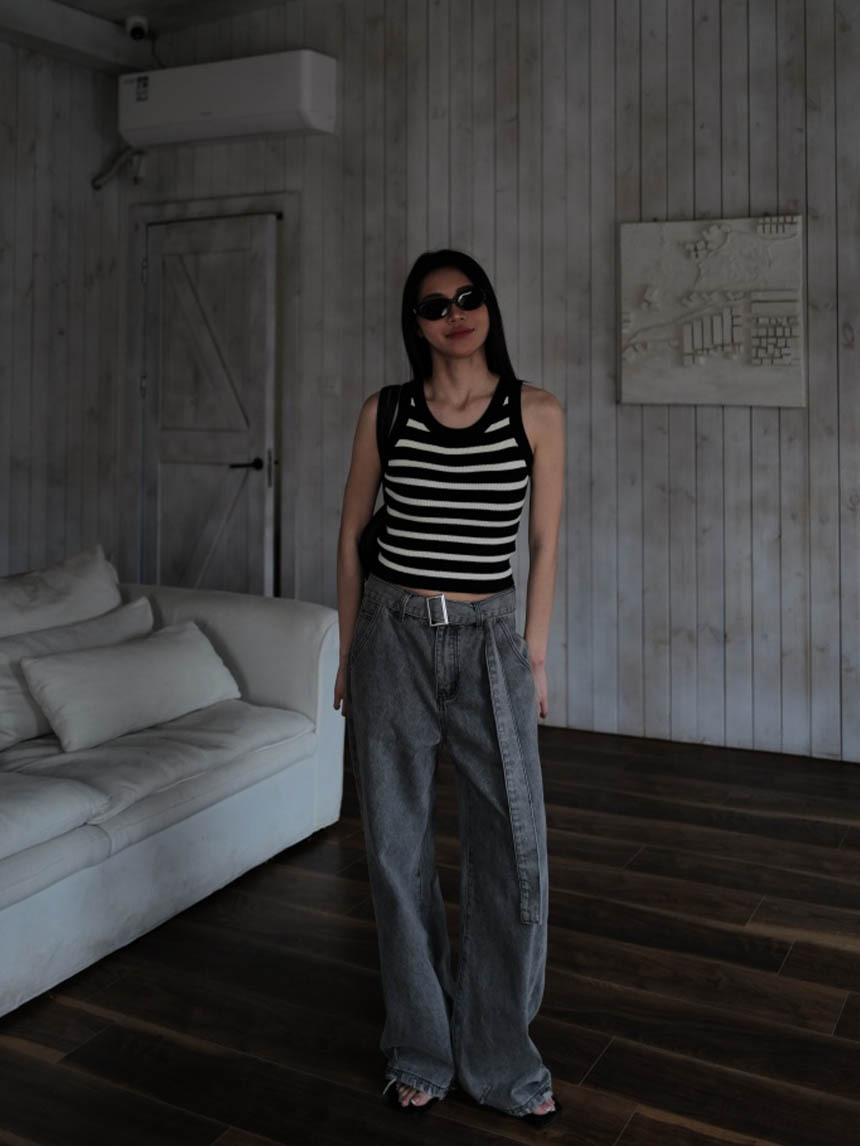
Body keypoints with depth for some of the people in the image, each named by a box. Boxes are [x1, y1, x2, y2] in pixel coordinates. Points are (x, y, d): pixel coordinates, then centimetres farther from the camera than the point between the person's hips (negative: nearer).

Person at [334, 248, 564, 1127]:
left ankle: (502, 1060, 21)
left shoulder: (535, 412, -1)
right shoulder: (385, 412, 1)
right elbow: (352, 533, 8)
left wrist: (534, 657, 3)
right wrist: (349, 652, 7)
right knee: (398, 849, 8)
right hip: (394, 636, 1)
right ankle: (420, 1052, 27)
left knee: (513, 852, 0)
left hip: (491, 641, 0)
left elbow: (544, 542, 3)